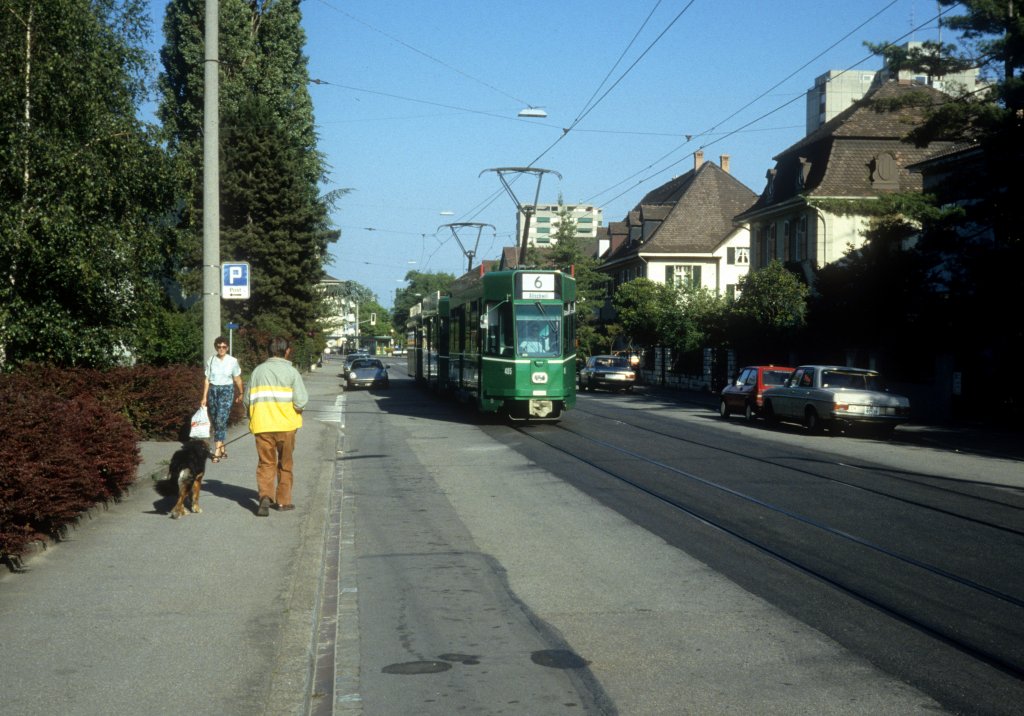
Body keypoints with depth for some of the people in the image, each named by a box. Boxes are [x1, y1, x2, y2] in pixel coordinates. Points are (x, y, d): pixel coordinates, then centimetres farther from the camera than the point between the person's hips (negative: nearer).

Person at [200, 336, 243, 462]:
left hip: (226, 391, -3)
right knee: (214, 422, 6)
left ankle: (217, 452, -17)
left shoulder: (232, 361, -2)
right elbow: (207, 380, 6)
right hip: (212, 391, 4)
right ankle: (222, 450, 18)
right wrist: (204, 397, 3)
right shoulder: (211, 360, 3)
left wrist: (240, 393, 17)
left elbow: (237, 379, 9)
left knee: (220, 420, -15)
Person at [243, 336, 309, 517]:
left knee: (266, 463, 6)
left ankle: (265, 495, -16)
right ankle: (283, 500, 19)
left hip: (262, 425, 2)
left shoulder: (258, 370, 5)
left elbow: (248, 399, 6)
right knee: (285, 464, 14)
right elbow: (301, 400, -12)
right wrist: (297, 409, 9)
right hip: (285, 424, -2)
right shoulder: (291, 372, -4)